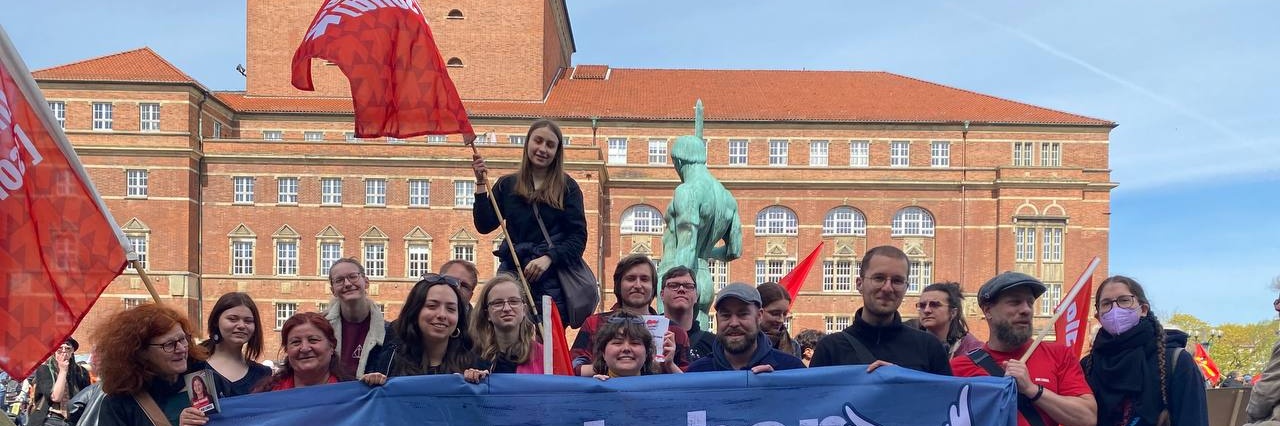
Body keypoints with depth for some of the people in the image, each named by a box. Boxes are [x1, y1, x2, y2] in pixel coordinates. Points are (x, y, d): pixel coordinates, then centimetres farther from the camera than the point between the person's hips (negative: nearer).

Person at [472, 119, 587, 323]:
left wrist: (548, 258, -15)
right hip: (512, 272, 2)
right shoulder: (507, 185, 12)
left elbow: (578, 237, -1)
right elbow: (484, 226, 4)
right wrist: (481, 184, -2)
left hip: (552, 277, -2)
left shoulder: (567, 187, 5)